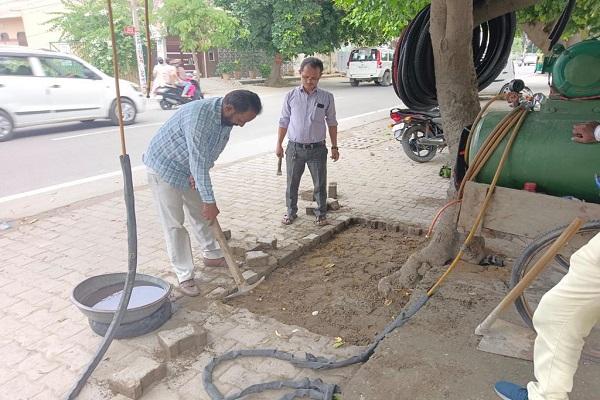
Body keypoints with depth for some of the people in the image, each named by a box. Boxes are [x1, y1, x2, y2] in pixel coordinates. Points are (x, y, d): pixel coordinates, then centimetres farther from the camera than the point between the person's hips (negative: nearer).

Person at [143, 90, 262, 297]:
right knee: (174, 224, -4)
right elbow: (198, 160, -35)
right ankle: (184, 276, 5)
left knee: (201, 213, 15)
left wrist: (197, 173, -15)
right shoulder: (199, 115, -35)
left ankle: (212, 255, 33)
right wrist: (210, 201, -30)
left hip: (188, 170, 8)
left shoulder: (226, 117, -8)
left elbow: (211, 152, 2)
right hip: (164, 168, -8)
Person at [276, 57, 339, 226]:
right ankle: (291, 212, 30)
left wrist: (334, 146, 6)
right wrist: (279, 144, 6)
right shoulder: (291, 96, -1)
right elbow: (284, 122, 6)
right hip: (294, 148, 1)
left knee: (320, 184, 9)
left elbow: (332, 123, 7)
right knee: (292, 183, 12)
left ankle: (321, 213, 27)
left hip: (317, 149, 0)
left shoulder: (326, 97, -2)